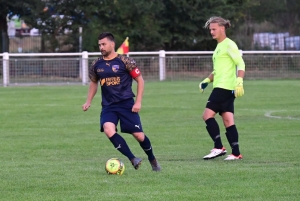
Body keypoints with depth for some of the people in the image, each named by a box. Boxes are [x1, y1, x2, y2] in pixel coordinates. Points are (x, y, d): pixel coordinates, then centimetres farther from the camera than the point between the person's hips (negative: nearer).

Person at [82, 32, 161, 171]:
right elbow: (93, 82, 23)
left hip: (126, 104, -3)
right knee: (108, 130, -25)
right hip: (108, 106, 3)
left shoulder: (124, 61, -8)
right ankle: (133, 159, -18)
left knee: (139, 135, -3)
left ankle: (152, 160, 26)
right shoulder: (96, 64, 5)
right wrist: (88, 102, 14)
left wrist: (138, 102, -10)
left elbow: (140, 80, -3)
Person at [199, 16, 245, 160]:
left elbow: (241, 64, -14)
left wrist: (239, 81, -24)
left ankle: (218, 147, -11)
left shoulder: (229, 45, -8)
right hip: (220, 88, 10)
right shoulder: (219, 47, 21)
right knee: (228, 120, 5)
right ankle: (236, 153, 2)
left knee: (208, 115, -12)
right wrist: (207, 80, 17)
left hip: (224, 87, -10)